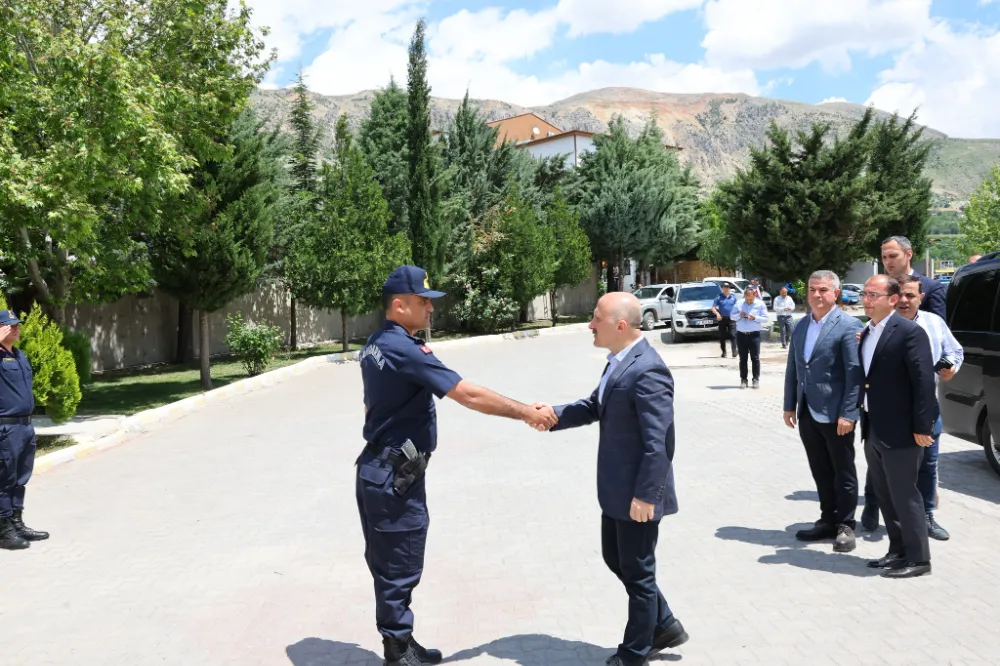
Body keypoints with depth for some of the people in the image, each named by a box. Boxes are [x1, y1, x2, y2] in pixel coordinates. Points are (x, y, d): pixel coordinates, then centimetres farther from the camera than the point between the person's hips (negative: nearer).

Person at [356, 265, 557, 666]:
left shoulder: (375, 345, 10)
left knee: (388, 564, 17)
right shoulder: (404, 349, -21)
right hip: (396, 477, -10)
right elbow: (468, 395, -23)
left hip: (377, 469, 10)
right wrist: (525, 412, -16)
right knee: (399, 568, 3)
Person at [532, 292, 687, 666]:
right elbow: (595, 407, 12)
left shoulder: (647, 370, -24)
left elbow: (658, 442, -25)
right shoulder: (619, 361, 7)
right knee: (616, 560, 22)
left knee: (637, 573, 8)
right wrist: (555, 414, -4)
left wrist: (644, 494, -23)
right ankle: (664, 626, 39)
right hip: (617, 488, 10)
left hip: (637, 493, -10)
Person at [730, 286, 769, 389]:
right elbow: (732, 316, 9)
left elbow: (765, 319, -3)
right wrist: (739, 315, -11)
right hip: (741, 334, 2)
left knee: (755, 358, -2)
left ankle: (756, 379, 3)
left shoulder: (760, 304, 1)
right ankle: (743, 380, 9)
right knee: (743, 358, 5)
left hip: (754, 335, -2)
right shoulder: (739, 303, 8)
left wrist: (755, 318, -19)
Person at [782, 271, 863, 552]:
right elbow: (792, 369, 14)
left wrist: (848, 414, -19)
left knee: (843, 473, 7)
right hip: (807, 413, 6)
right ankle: (828, 520, 26)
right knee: (821, 472, 14)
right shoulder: (800, 326, 11)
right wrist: (790, 406, 11)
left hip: (835, 414, -6)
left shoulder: (848, 326, -10)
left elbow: (855, 373, -15)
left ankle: (845, 526, 18)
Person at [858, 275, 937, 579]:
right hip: (873, 430, 8)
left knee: (904, 496, 1)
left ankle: (918, 559, 14)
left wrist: (922, 427, -18)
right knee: (885, 496, 16)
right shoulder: (867, 332, 11)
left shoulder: (909, 332, -14)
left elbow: (924, 381, -17)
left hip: (900, 431, -8)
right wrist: (864, 422, 12)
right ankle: (898, 551, 29)